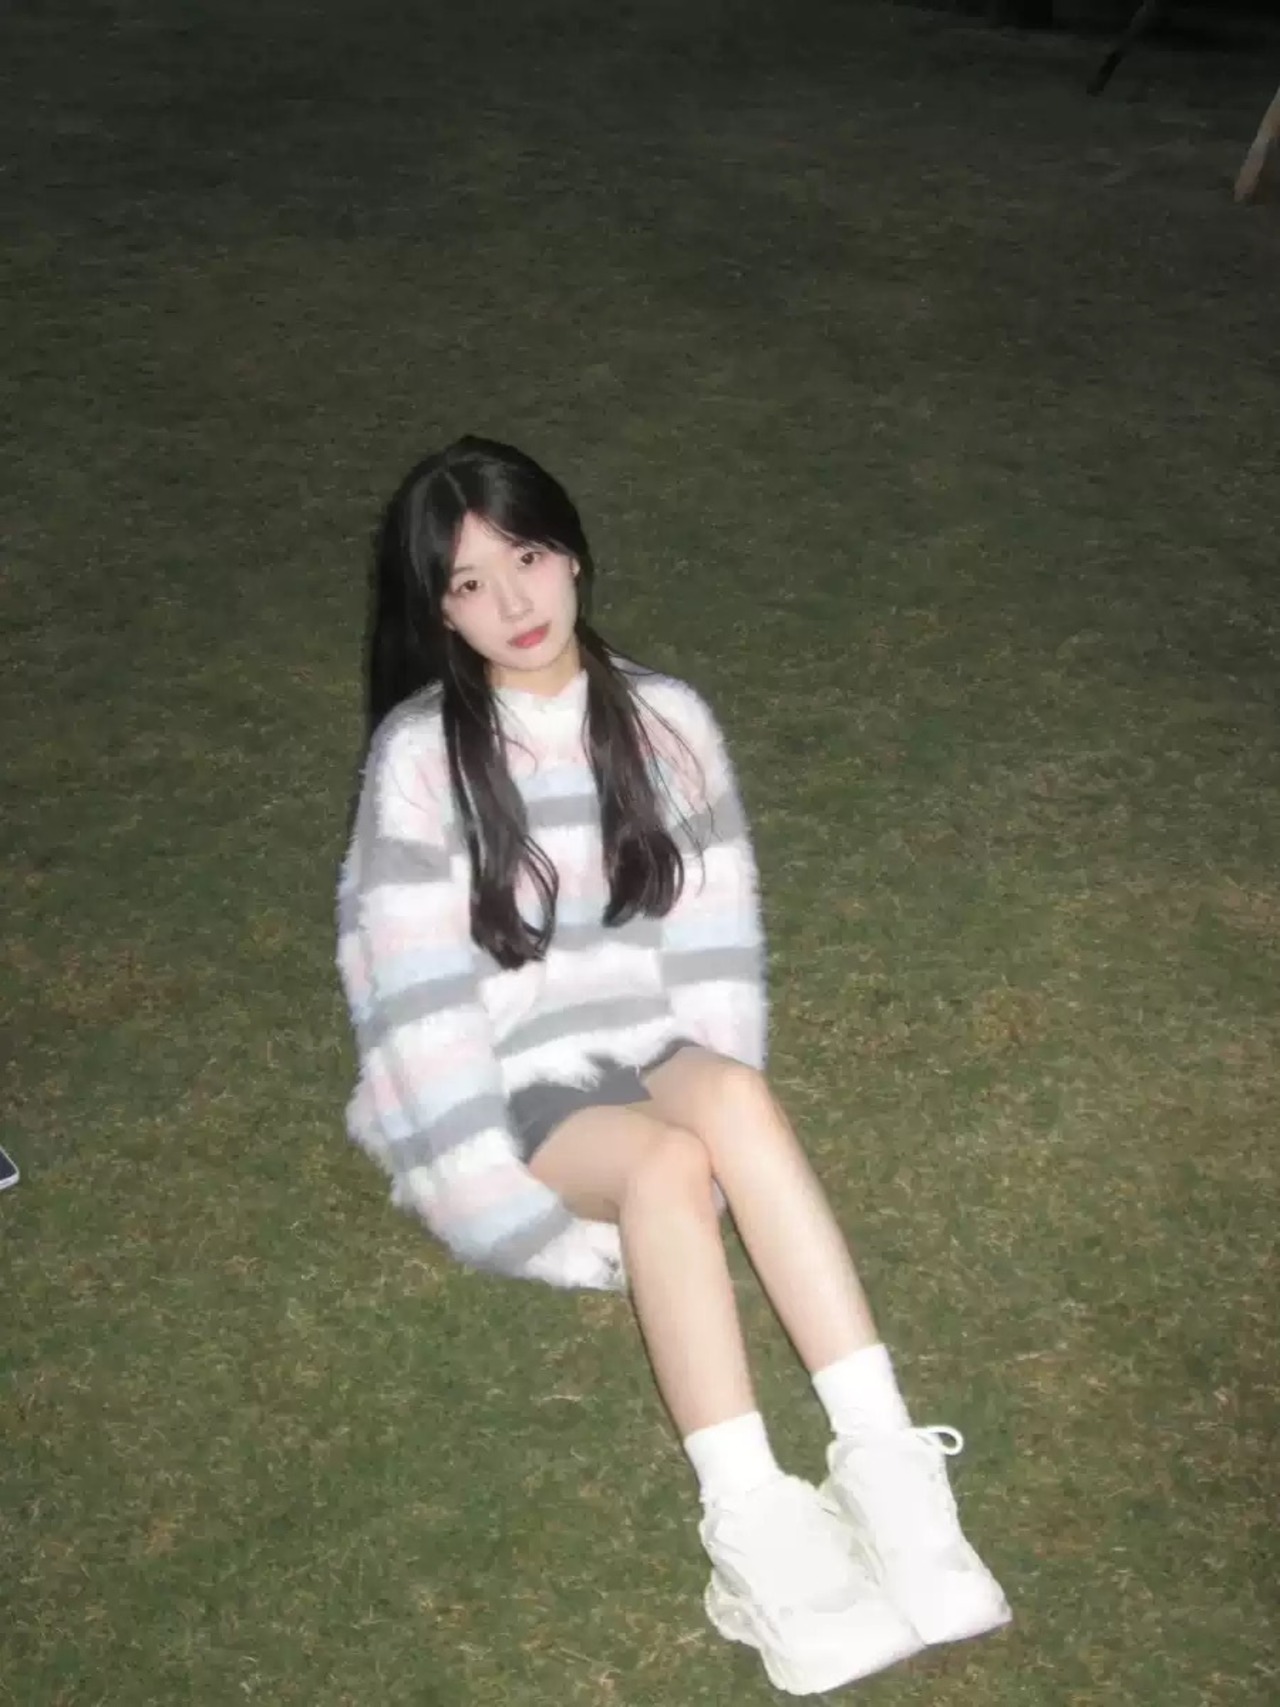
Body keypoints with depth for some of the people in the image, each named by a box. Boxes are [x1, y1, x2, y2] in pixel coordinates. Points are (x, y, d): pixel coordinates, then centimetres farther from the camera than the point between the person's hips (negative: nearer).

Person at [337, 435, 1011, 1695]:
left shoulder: (665, 721, 1)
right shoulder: (420, 754, -10)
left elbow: (714, 945, 2)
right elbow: (420, 996, -13)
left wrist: (711, 1098, -11)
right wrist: (525, 1222, -16)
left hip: (644, 1062, 3)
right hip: (507, 1098, -2)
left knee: (735, 1092, -32)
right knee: (668, 1164, -34)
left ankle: (882, 1461, -36)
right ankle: (754, 1531, -38)